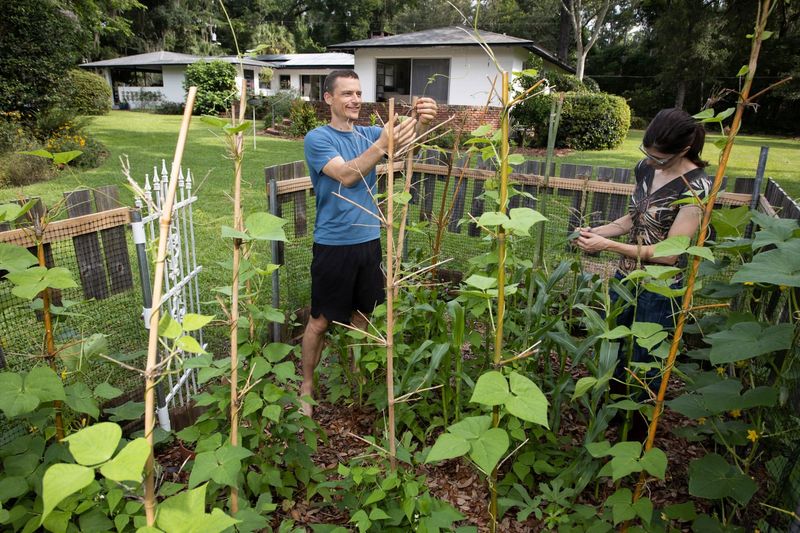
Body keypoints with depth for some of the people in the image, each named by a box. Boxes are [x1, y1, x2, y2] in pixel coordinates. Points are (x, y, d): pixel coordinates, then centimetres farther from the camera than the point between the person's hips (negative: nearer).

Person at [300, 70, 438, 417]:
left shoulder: (368, 134, 8)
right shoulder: (317, 138, -9)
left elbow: (408, 139, -10)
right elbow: (346, 175, -25)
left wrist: (422, 122, -33)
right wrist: (383, 144, -39)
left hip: (369, 239, 5)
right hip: (333, 244, -5)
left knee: (361, 314, 17)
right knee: (321, 319, 5)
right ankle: (306, 386, 22)